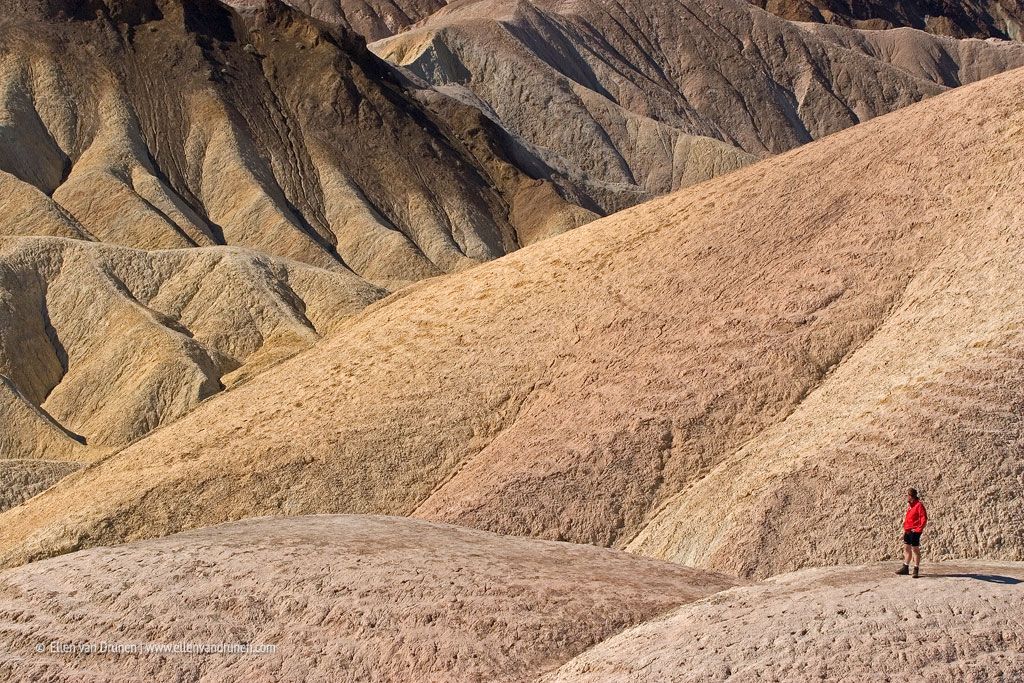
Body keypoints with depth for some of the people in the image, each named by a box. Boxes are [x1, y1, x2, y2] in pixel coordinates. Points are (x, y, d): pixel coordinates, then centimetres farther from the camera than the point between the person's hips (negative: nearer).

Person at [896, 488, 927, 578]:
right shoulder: (909, 505, 13)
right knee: (906, 548, 13)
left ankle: (916, 570, 4)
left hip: (914, 531, -9)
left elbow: (924, 518, -18)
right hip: (908, 531, 9)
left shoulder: (919, 505, -14)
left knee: (915, 549, -2)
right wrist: (905, 528, 16)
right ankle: (905, 568, 21)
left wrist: (919, 529, -18)